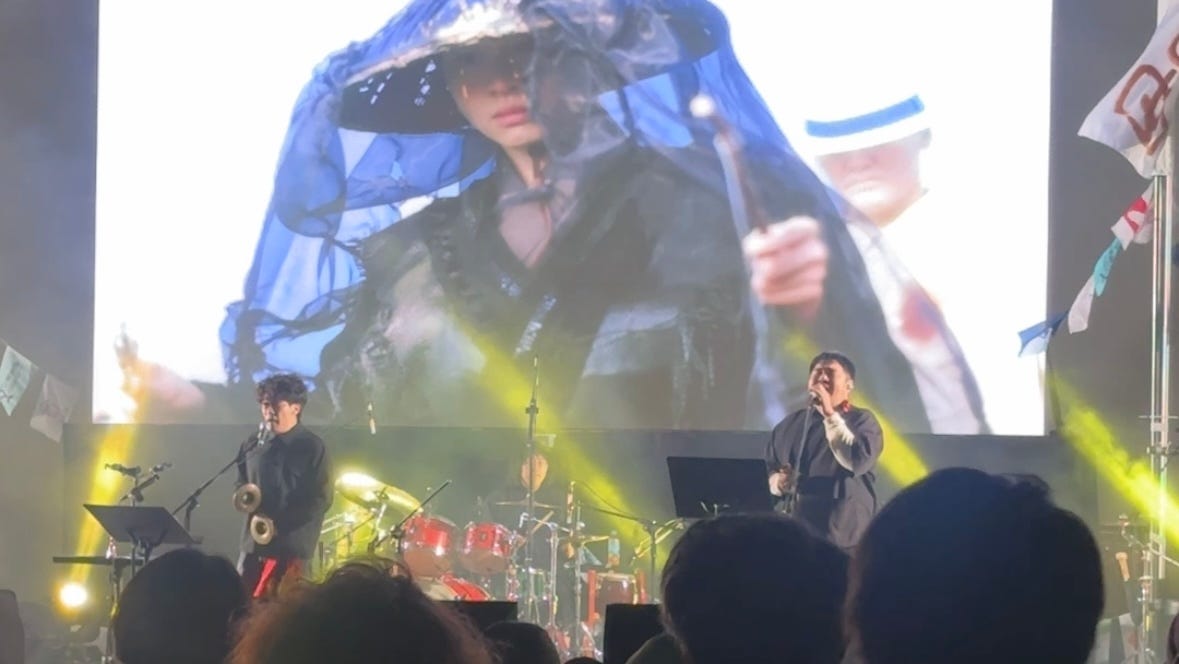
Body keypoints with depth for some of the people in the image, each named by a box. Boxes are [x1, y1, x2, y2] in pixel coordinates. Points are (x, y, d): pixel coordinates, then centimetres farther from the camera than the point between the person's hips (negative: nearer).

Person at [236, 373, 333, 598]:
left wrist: (278, 524, -16)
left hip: (293, 547, -5)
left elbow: (321, 499, -8)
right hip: (254, 543, 5)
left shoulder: (312, 447, -5)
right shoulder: (253, 444, 11)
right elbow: (241, 482, 23)